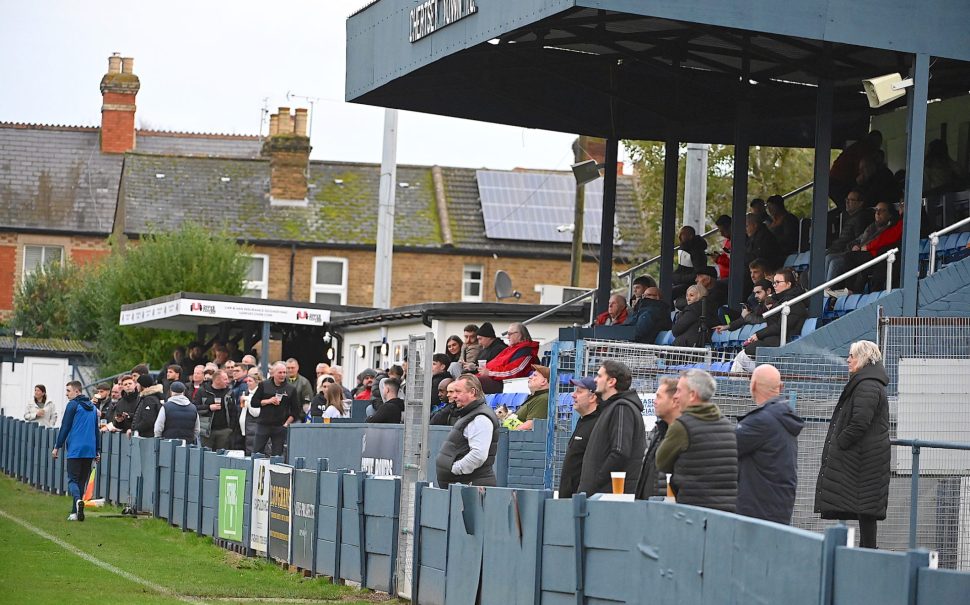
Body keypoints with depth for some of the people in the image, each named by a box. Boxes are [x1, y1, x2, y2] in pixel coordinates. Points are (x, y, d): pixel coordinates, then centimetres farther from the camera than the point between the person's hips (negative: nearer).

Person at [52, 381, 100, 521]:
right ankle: (75, 512, 8)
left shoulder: (73, 405, -3)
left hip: (75, 450, -6)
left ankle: (78, 500, -32)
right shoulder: (92, 407, 17)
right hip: (89, 450, 6)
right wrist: (97, 451, 23)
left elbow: (65, 427, -6)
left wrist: (57, 447, -1)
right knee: (82, 481, 10)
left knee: (73, 479, -4)